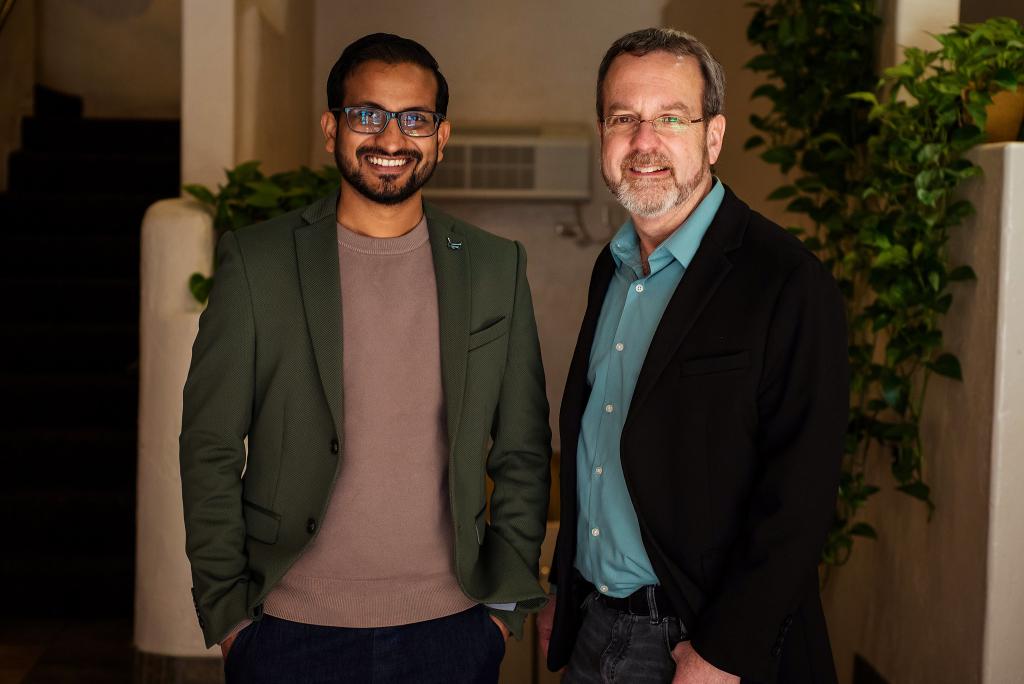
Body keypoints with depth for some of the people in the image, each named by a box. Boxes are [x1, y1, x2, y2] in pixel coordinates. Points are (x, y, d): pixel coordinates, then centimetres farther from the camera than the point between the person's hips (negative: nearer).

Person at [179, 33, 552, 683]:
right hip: (290, 631, -1)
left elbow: (522, 454, 6)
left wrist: (507, 605, 2)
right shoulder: (255, 261, -3)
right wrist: (227, 616, -3)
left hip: (452, 630, 2)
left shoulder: (497, 267, 3)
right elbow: (211, 452, -1)